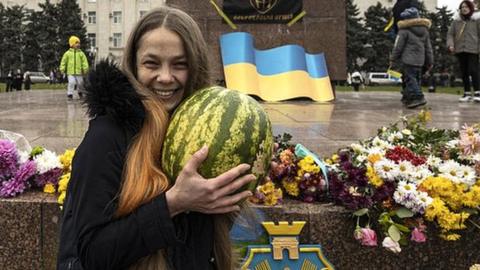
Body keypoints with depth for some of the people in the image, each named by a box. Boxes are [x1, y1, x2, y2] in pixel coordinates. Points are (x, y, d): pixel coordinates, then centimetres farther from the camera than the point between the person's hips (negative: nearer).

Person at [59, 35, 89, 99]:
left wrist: (85, 69, -8)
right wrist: (62, 69, 2)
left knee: (80, 83, 9)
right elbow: (63, 61, 7)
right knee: (71, 82, -15)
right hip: (70, 72, -2)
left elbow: (84, 61, 2)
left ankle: (80, 92, 37)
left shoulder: (81, 53, 5)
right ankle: (70, 94, -6)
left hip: (79, 72, 2)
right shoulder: (67, 53, 3)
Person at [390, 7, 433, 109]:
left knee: (410, 79, -8)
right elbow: (428, 48, 18)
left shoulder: (404, 30, -8)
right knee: (416, 79, 14)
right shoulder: (425, 30, 14)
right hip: (420, 61, 7)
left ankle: (418, 97, -21)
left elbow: (398, 46, -8)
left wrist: (393, 59, 1)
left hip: (408, 60, -7)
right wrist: (429, 62, 23)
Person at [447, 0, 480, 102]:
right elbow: (450, 34, 9)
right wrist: (450, 44, -7)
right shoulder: (456, 21, 10)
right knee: (464, 72, 6)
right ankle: (467, 93, 12)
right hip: (460, 50, 3)